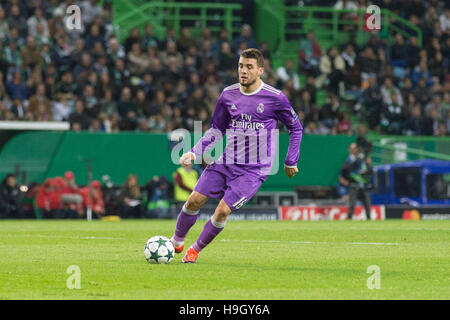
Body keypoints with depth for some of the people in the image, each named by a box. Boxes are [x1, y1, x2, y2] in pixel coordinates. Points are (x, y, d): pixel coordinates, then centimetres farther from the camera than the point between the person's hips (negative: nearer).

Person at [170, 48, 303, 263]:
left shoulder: (275, 98, -9)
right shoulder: (228, 95, 3)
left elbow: (295, 128, 5)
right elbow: (216, 130, 15)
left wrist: (290, 162, 6)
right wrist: (194, 153, 3)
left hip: (253, 170, -4)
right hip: (225, 162, 4)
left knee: (223, 210, -16)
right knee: (194, 201, -3)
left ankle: (196, 249, 6)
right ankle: (176, 243, 20)